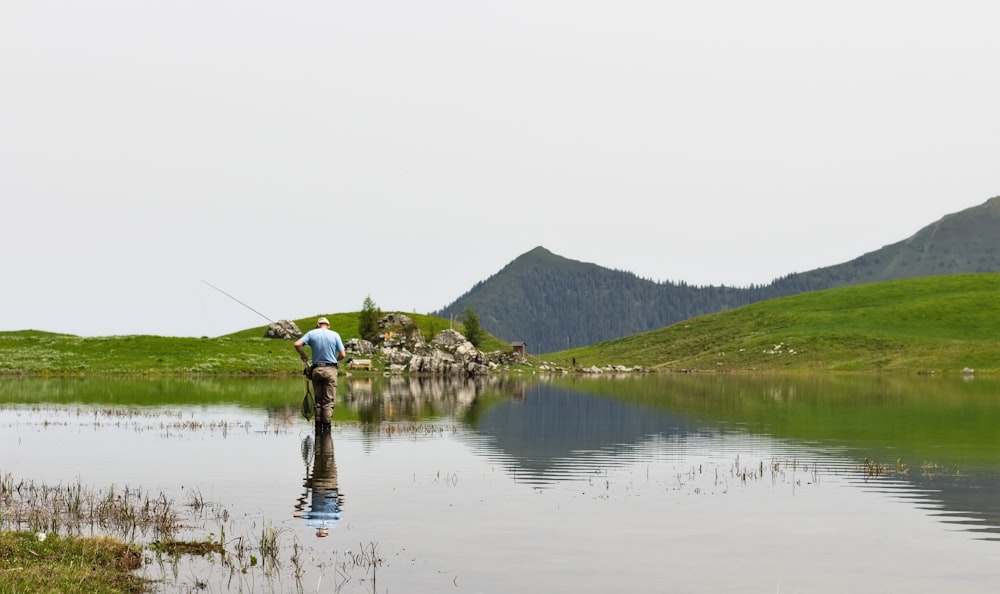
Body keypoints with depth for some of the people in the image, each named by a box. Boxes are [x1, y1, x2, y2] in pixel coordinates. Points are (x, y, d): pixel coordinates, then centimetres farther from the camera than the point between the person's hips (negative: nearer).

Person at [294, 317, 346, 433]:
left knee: (318, 400, 11)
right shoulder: (335, 335, 2)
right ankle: (326, 427, -5)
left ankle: (318, 426, 9)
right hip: (330, 369, -2)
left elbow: (297, 344, -7)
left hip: (316, 369, 2)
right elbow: (342, 354, -1)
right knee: (329, 400, 1)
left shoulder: (312, 333, 5)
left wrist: (303, 355, 9)